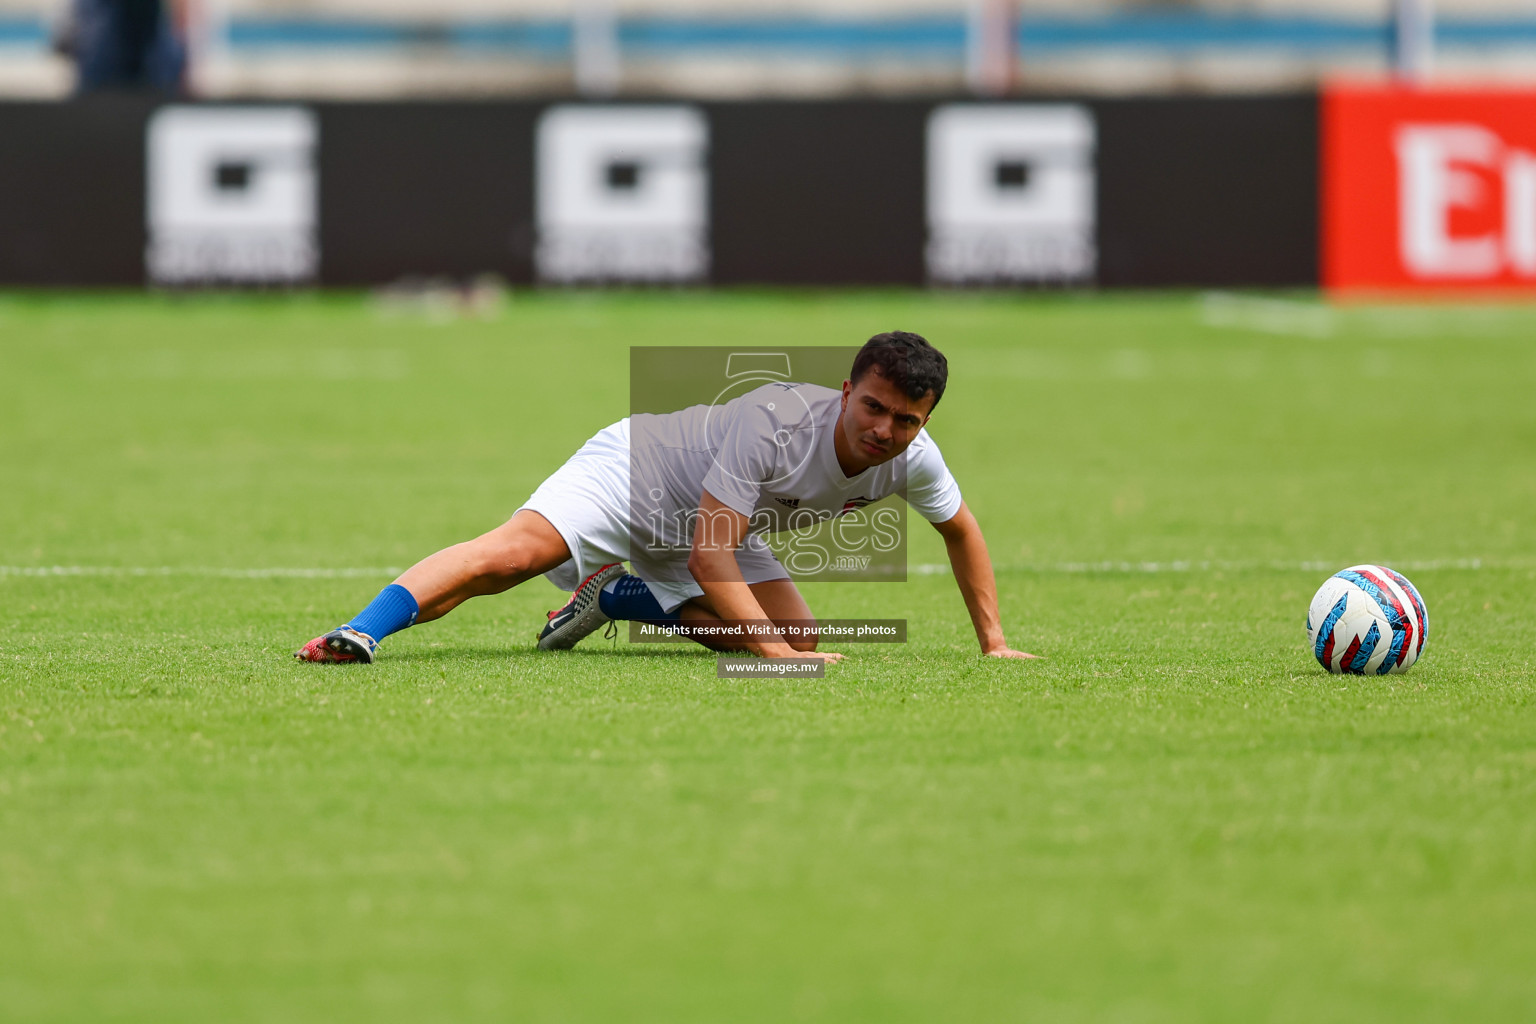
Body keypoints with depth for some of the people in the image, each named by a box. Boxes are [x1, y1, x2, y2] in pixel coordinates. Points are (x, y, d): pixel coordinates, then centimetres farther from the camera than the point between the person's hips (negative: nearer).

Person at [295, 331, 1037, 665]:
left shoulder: (911, 459, -14)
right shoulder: (777, 420, -35)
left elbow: (960, 530, 10)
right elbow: (708, 557, -36)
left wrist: (992, 641, 10)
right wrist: (770, 647, -42)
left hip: (713, 524, 8)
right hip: (636, 469, -8)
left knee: (799, 639, -7)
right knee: (515, 551, -32)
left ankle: (611, 599, 9)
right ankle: (363, 632, -40)